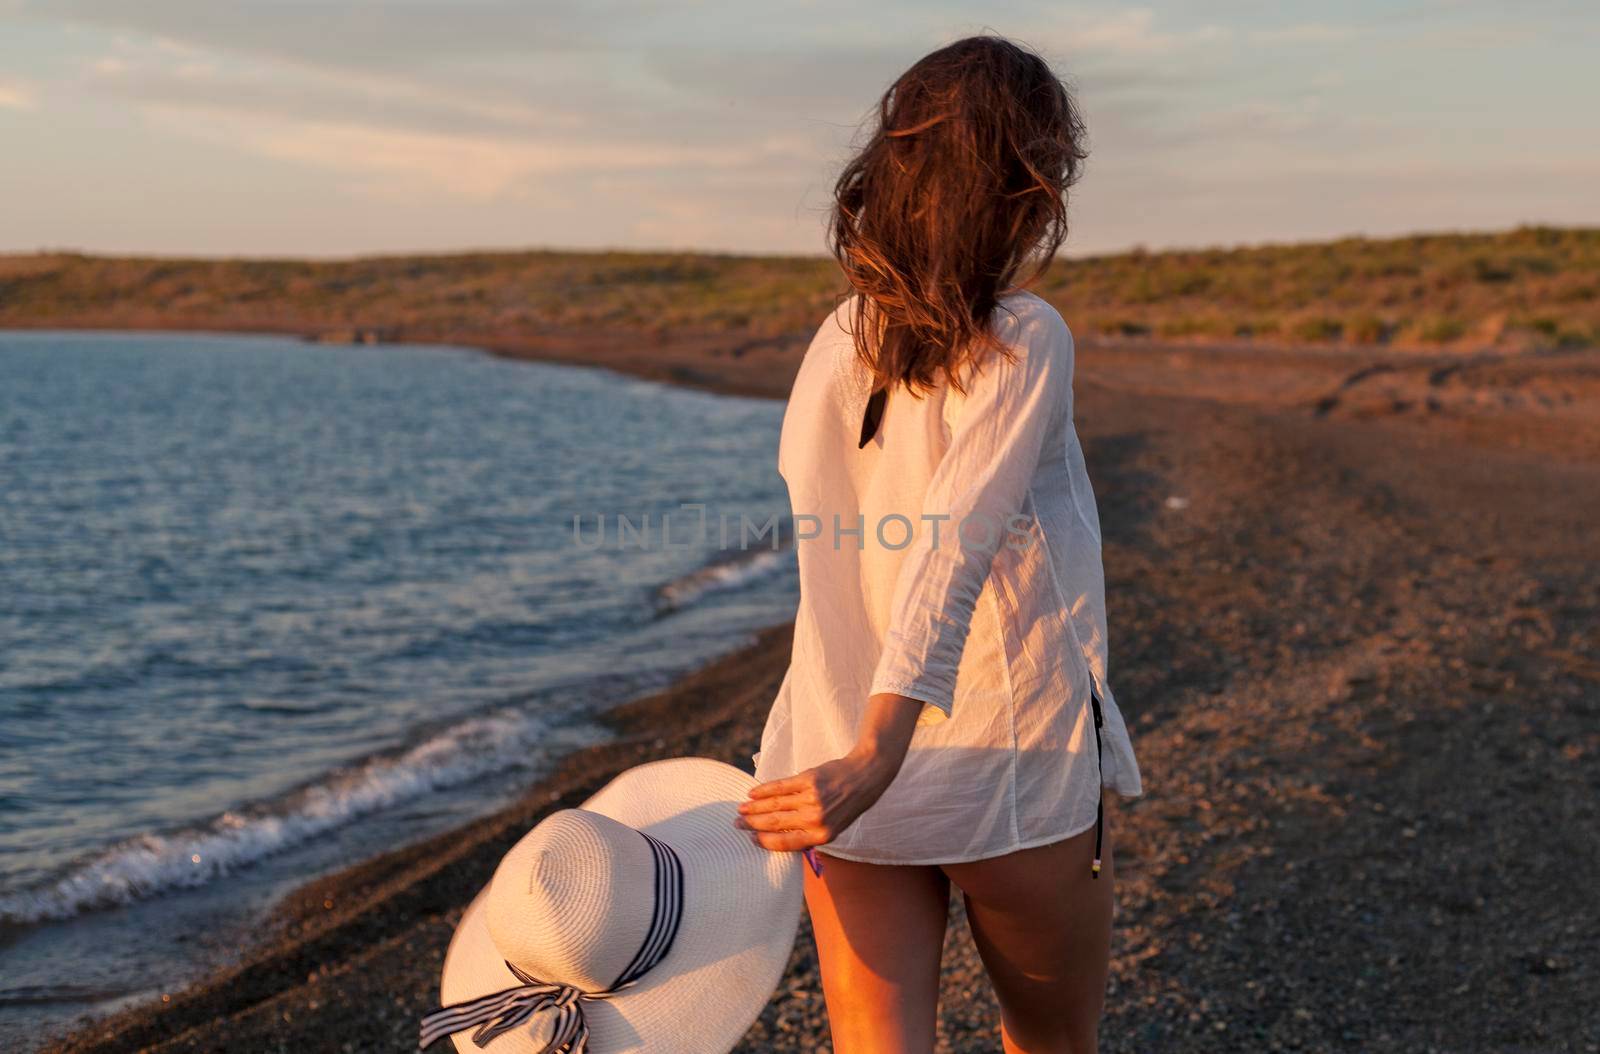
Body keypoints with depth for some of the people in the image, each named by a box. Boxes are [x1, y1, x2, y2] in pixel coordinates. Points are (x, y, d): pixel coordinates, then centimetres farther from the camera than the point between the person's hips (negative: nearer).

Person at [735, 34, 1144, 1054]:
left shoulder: (837, 339, 3)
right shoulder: (1024, 339, -15)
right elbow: (953, 547, -27)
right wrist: (876, 758, -34)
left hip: (856, 781, 4)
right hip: (1016, 775, -4)